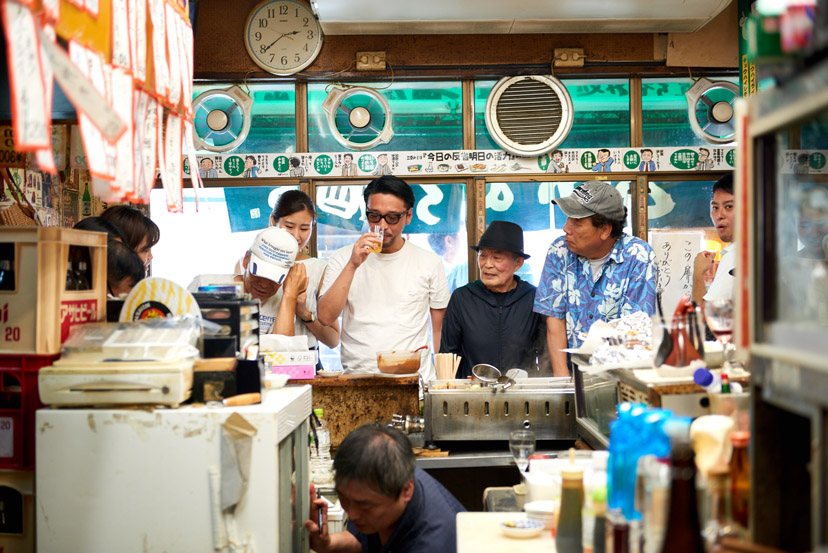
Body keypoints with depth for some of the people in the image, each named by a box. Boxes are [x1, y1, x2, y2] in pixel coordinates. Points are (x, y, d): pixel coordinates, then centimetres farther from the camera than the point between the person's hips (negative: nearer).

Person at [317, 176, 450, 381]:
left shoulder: (430, 263, 9)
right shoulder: (342, 259, 9)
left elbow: (440, 329, 15)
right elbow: (325, 317, -3)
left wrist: (440, 378, 3)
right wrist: (353, 265, -10)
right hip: (356, 377, 0)